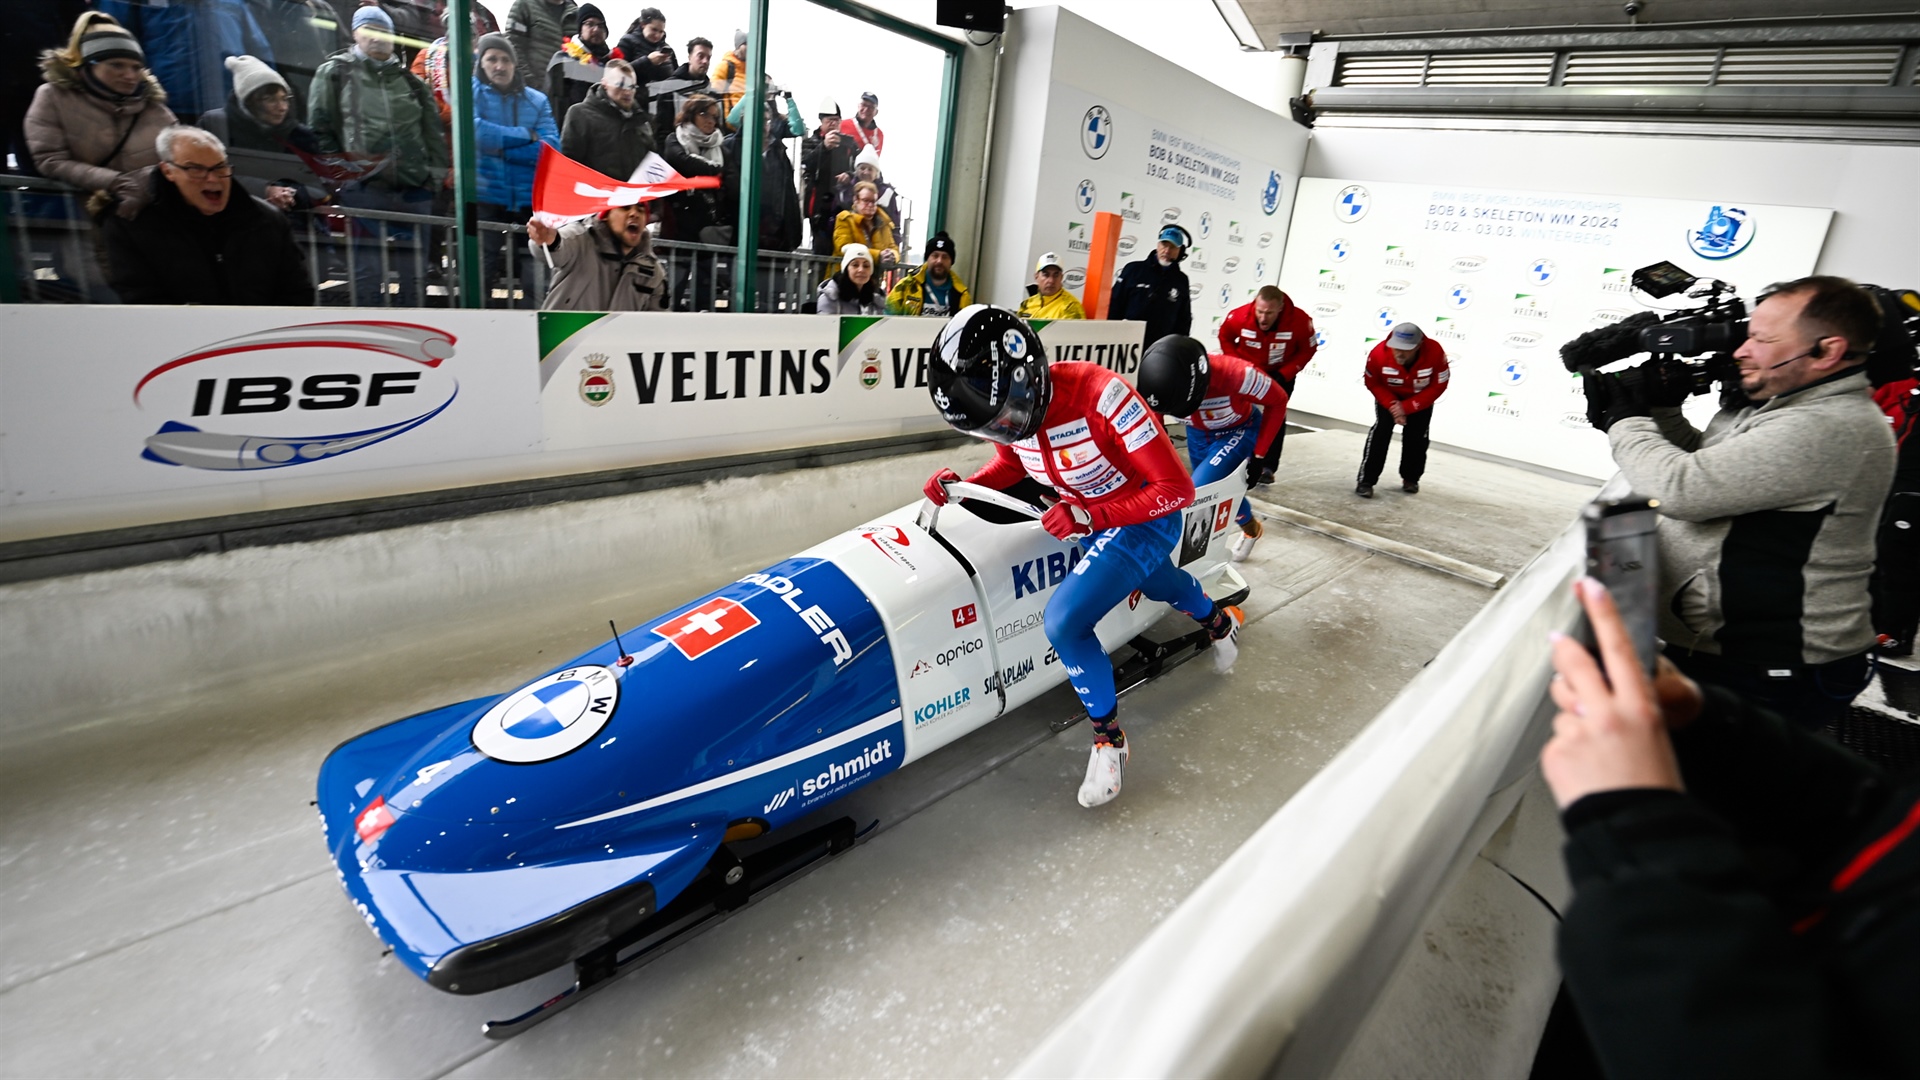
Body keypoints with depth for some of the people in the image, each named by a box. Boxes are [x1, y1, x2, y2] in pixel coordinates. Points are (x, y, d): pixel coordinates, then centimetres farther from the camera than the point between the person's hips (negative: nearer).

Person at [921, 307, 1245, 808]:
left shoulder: (1099, 395, -39)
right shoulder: (1009, 407, -19)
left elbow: (1177, 490, -31)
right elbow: (1012, 464, 5)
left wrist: (1088, 517, -37)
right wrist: (964, 487, -14)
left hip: (1143, 519, -7)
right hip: (1088, 519, 8)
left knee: (1064, 622, -24)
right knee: (1155, 583, 35)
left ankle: (1109, 738, 0)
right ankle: (1217, 620, 69)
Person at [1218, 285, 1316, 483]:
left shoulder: (1300, 321, -31)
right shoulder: (1238, 317, -30)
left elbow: (1307, 350, -13)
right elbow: (1225, 338, -8)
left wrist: (1284, 375, -22)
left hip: (1280, 373, -1)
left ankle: (1267, 467, 1)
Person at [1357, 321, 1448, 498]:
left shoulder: (1435, 352, -36)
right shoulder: (1379, 353, -36)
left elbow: (1438, 386, -23)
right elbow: (1372, 383, -17)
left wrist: (1407, 407, -28)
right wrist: (1392, 405, -26)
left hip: (1420, 398, 1)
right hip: (1388, 396, -1)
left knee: (1416, 437, 3)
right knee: (1381, 432, -14)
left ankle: (1411, 478, 25)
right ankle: (1366, 480, -11)